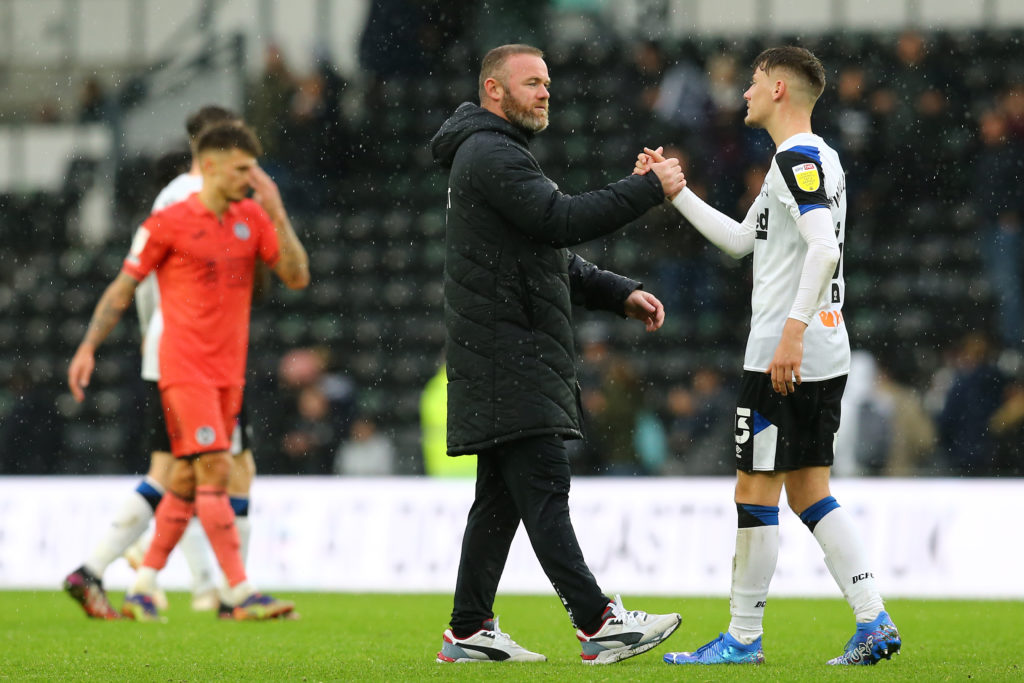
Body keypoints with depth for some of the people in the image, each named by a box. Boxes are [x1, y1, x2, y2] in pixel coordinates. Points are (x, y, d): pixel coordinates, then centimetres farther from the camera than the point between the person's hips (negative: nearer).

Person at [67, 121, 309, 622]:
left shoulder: (253, 219, 10)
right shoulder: (168, 224, -5)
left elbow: (297, 277, 3)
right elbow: (122, 288, 1)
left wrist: (277, 214, -6)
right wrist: (88, 346, -5)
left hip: (227, 371, 6)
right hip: (185, 368, -6)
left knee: (187, 480, 8)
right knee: (215, 471, -14)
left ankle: (143, 588, 18)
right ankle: (241, 593, -17)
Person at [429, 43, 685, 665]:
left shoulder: (504, 156, 25)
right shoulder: (489, 156, -10)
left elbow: (554, 258, 25)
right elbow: (562, 219, -22)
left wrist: (621, 294, 13)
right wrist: (649, 189, -17)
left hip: (514, 355, 11)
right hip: (507, 352, -11)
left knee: (502, 495, 10)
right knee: (543, 486, -14)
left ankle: (469, 633, 11)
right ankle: (599, 625, -21)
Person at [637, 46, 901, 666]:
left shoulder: (797, 158, -12)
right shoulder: (816, 159, 20)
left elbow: (824, 248, -25)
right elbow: (739, 240, 28)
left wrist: (793, 330, -27)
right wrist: (674, 191, 27)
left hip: (786, 358, -10)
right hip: (826, 356, 10)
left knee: (756, 491, -3)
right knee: (808, 490, 11)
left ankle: (743, 638, 2)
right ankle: (874, 623, 3)